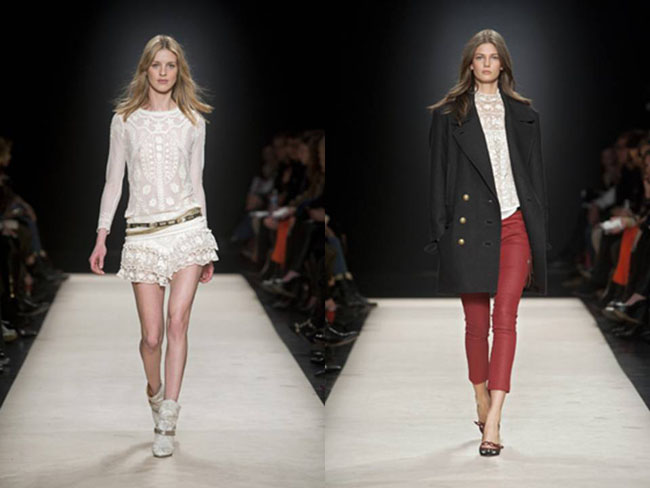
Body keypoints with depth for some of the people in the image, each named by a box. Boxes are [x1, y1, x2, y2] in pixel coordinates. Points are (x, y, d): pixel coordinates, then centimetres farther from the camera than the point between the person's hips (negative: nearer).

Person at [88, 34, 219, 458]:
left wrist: (207, 247, 12)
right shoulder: (125, 120, 7)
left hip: (186, 227, 0)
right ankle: (155, 393, 29)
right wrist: (102, 236, 1)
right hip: (143, 233, 0)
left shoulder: (192, 121, 9)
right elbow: (113, 181, 9)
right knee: (152, 335, -2)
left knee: (177, 321, -13)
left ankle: (167, 423, -10)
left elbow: (196, 183, 13)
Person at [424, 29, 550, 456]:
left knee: (505, 318, -10)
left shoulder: (523, 114, 12)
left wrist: (540, 232, 7)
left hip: (514, 224, 0)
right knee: (476, 323, 6)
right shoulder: (449, 114, 7)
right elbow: (439, 176, 5)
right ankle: (483, 404, 22)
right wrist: (439, 234, -1)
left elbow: (537, 174, 13)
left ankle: (492, 422, -15)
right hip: (469, 225, 0)